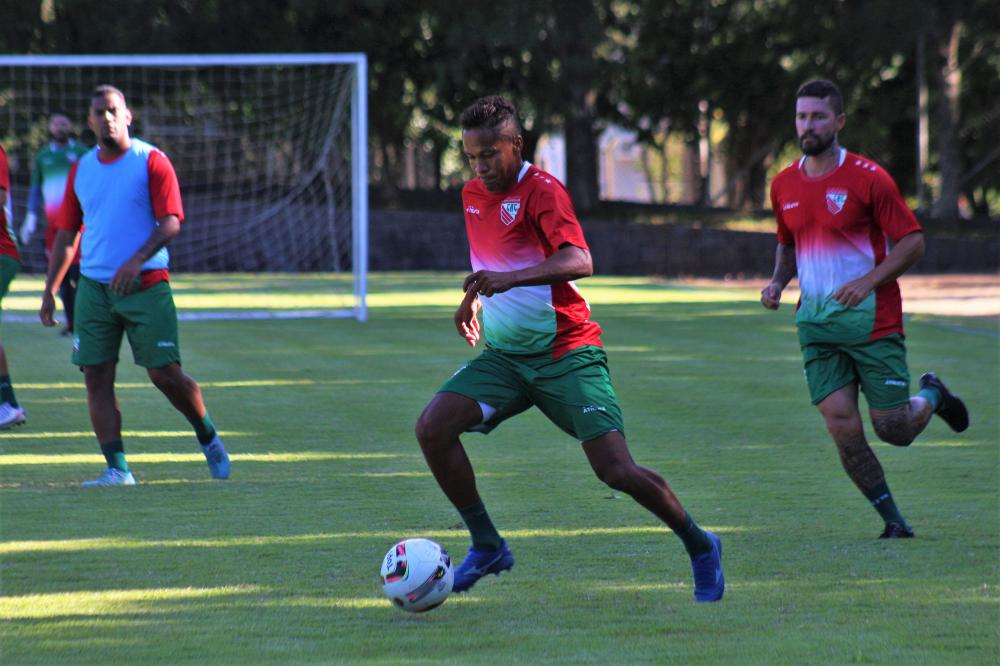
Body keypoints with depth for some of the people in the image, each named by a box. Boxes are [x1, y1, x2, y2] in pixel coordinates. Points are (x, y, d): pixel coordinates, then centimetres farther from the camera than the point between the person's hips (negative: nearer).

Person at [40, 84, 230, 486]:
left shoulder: (151, 162, -3)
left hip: (146, 284, -4)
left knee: (165, 374, -5)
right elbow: (66, 234, 17)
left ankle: (208, 438, 20)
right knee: (96, 378, -5)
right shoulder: (81, 170, 11)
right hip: (94, 287, 4)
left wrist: (136, 261, -26)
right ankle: (117, 469, -2)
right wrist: (49, 291, 12)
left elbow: (171, 222, -12)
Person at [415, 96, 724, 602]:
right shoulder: (473, 195, 10)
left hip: (567, 354, -6)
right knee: (432, 427, -16)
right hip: (504, 355, 6)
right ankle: (487, 547, -2)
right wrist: (473, 298, 20)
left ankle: (699, 547, 12)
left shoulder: (541, 191, -14)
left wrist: (510, 279, -43)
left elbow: (579, 261, -31)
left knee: (617, 471, -14)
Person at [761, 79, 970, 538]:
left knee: (893, 428, -3)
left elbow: (912, 242, -8)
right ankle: (893, 520, 7)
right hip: (816, 324, 4)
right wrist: (778, 281, 3)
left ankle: (931, 396, 32)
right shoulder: (784, 185, 7)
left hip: (871, 320, -4)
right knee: (842, 428, -7)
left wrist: (868, 281, -21)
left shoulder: (868, 178, -9)